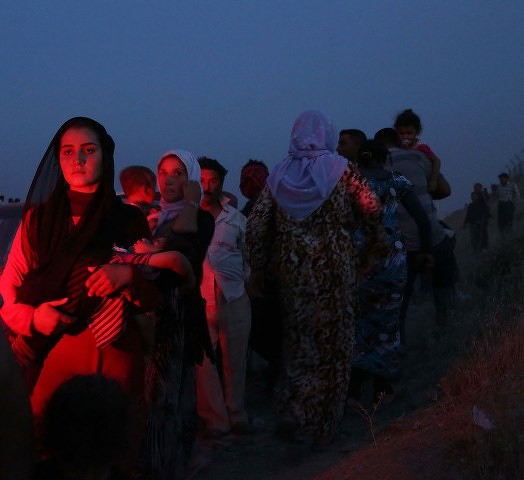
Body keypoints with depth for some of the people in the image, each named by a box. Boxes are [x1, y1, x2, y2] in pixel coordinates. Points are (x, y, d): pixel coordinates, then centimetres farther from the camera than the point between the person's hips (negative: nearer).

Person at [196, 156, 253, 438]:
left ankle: (236, 414, 22)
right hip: (199, 300, -2)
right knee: (204, 362, -1)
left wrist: (241, 280, 9)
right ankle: (215, 419, 10)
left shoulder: (236, 219, 10)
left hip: (234, 299, 2)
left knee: (234, 361, 9)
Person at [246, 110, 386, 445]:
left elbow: (257, 225, 1)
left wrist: (258, 269, 9)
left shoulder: (280, 174, 4)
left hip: (292, 270, 3)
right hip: (334, 268, -3)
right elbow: (372, 210, -10)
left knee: (298, 341, 16)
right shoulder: (341, 170, -4)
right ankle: (323, 425, 14)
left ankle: (292, 415, 13)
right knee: (332, 343, 8)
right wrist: (375, 243, 9)